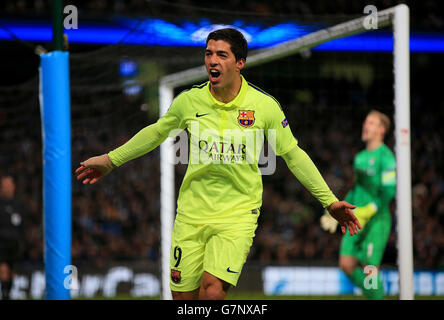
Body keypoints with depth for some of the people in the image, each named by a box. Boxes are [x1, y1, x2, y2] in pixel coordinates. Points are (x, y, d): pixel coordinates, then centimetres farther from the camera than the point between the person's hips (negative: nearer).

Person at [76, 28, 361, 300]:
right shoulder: (188, 101, -1)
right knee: (183, 295, 2)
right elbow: (156, 133, 18)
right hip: (191, 213, 3)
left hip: (238, 212, -2)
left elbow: (293, 155, 4)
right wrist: (111, 160, 22)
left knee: (213, 292, -21)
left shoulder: (265, 105, -5)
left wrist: (329, 201, 3)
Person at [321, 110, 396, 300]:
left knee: (370, 268, -9)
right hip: (356, 220, 7)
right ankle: (374, 295, 16)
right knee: (346, 264, 1)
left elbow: (388, 192, -16)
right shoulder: (360, 157, 16)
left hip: (376, 220, -7)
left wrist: (366, 213, -23)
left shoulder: (386, 157, -9)